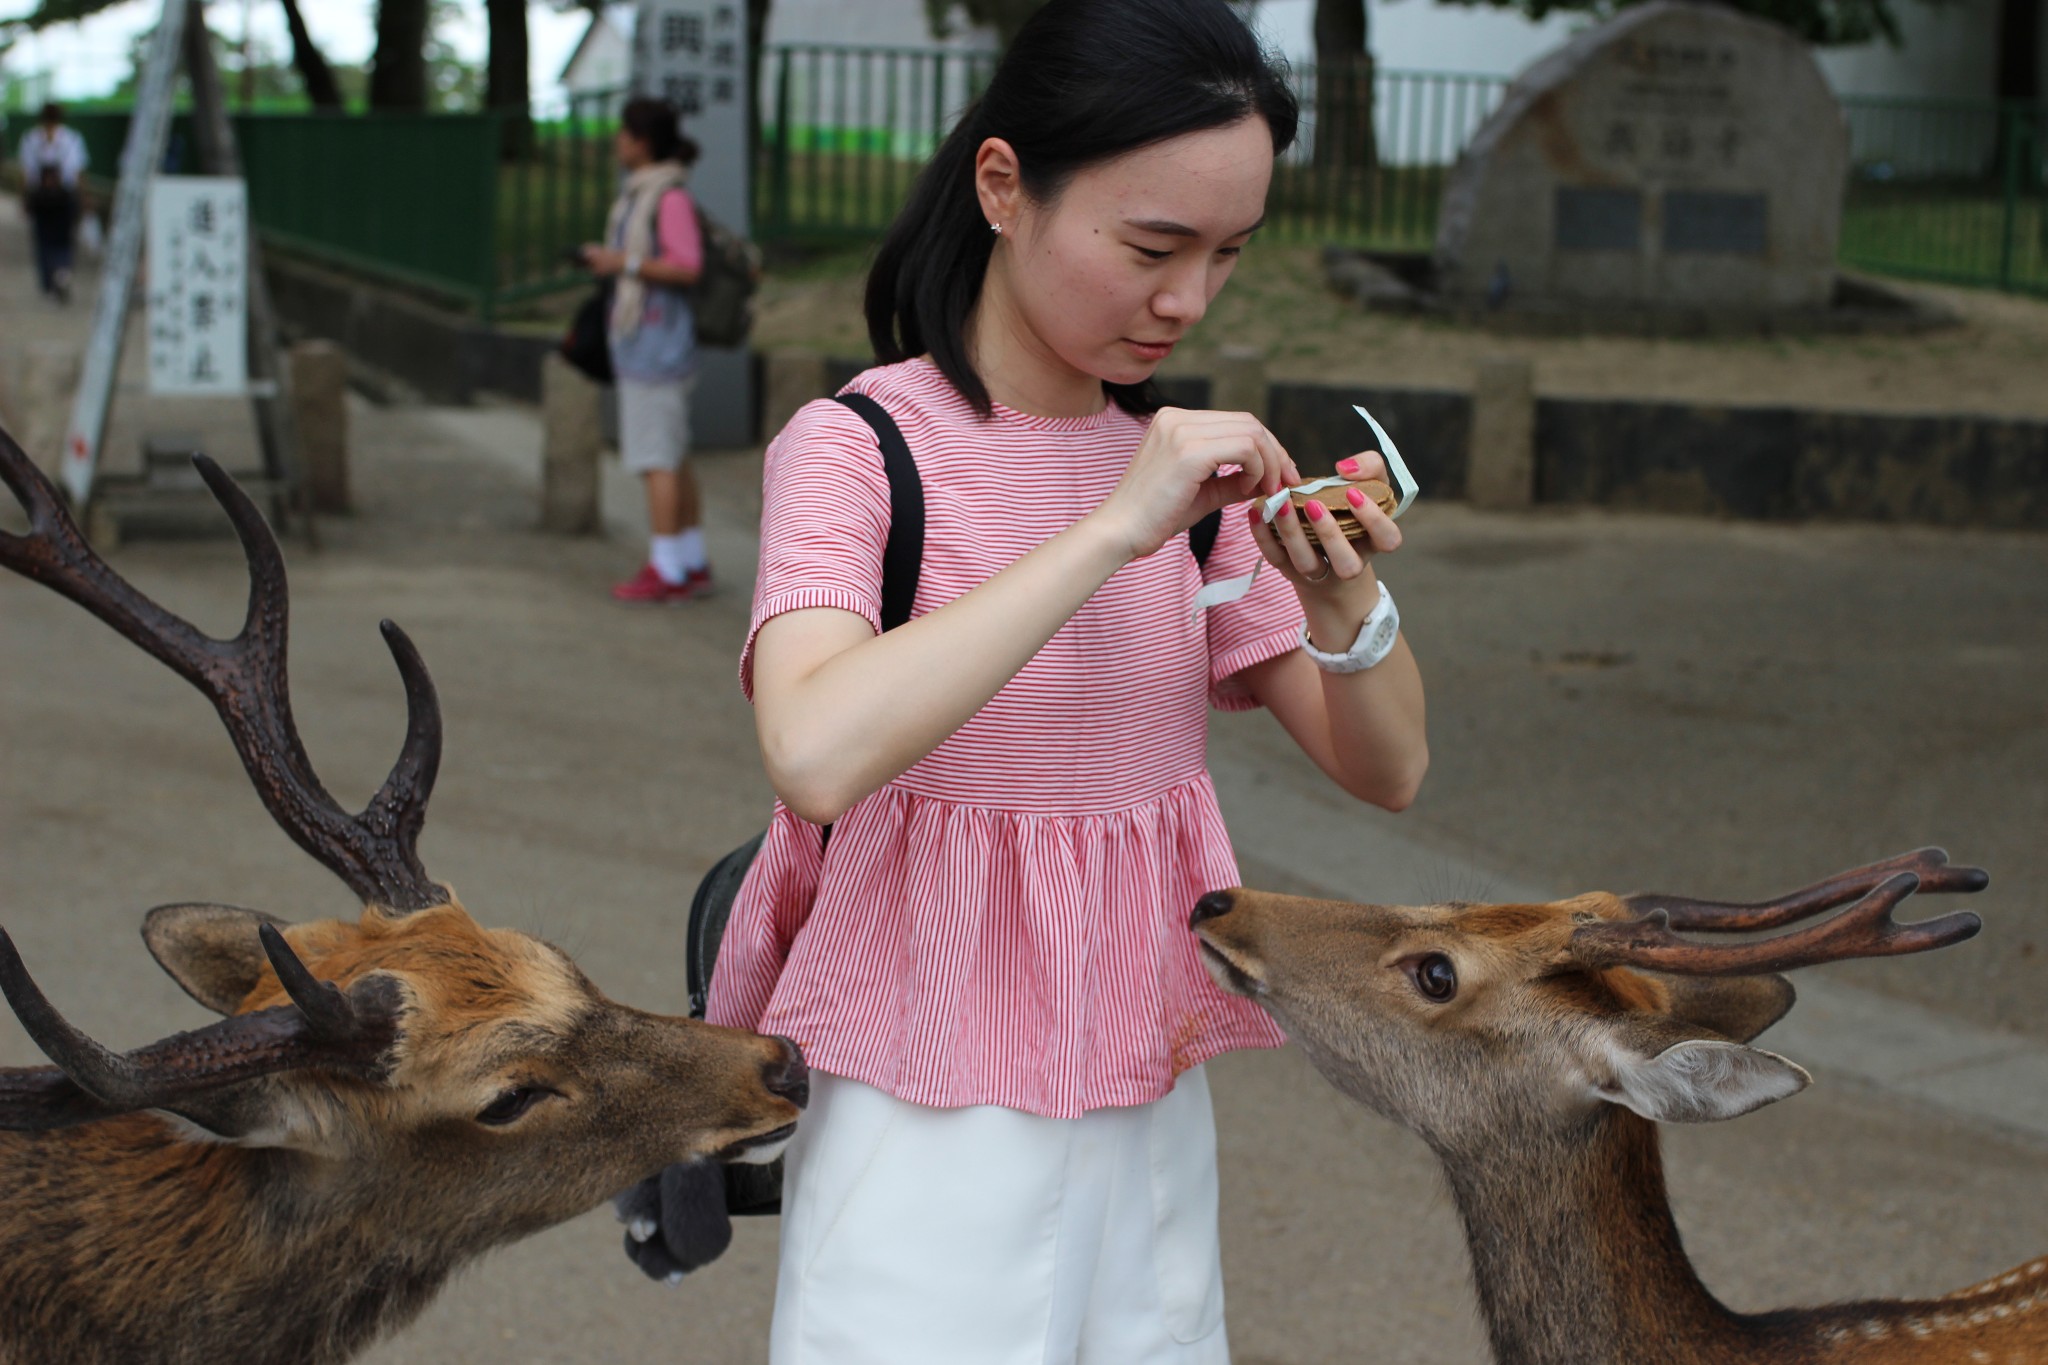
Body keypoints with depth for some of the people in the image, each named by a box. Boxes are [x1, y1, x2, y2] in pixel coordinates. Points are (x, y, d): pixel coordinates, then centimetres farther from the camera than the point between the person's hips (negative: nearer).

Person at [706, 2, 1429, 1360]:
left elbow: (1388, 769, 5)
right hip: (930, 1104, -5)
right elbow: (816, 753, -32)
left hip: (1149, 1101, 5)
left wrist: (1342, 606, -16)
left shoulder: (1179, 462, 5)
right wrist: (1112, 533, -30)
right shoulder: (856, 446, -12)